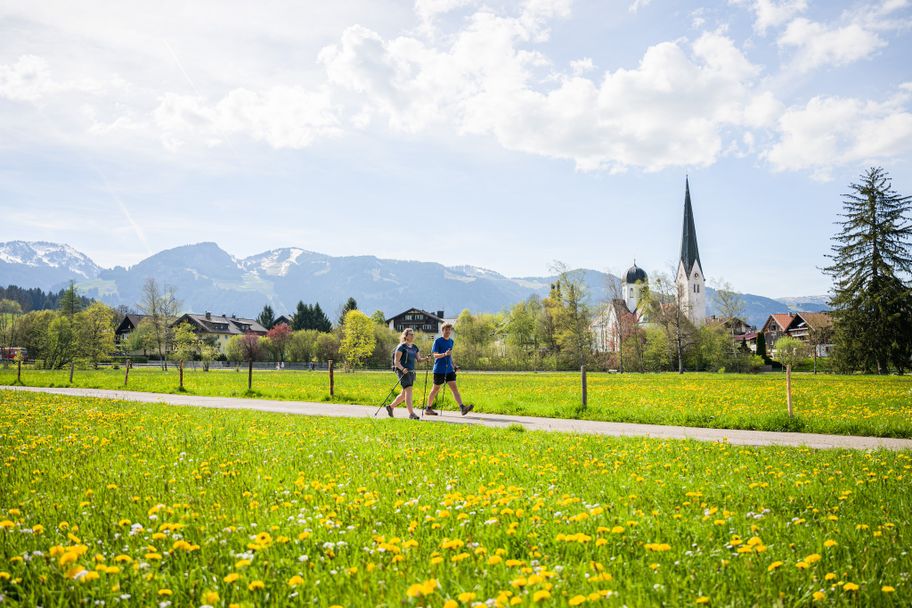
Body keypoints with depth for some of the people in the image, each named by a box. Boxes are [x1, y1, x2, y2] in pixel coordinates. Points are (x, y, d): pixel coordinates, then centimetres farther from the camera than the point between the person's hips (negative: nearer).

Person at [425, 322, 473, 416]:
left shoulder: (451, 341, 13)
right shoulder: (437, 341, -7)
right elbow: (435, 355, -14)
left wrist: (454, 365, 18)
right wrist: (444, 354, -30)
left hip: (449, 369, 5)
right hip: (439, 370, -5)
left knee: (454, 387, -7)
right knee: (436, 389, 5)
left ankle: (462, 408, -18)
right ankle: (428, 408, 20)